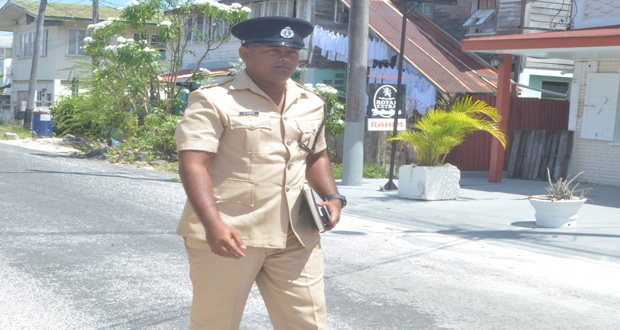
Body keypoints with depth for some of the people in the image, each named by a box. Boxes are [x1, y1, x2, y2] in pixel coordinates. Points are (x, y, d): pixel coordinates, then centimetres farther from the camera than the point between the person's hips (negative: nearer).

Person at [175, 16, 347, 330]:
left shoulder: (312, 104, 13)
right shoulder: (214, 101, -7)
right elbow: (192, 164, -15)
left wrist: (332, 196, 7)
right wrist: (213, 224, -27)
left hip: (295, 237, 5)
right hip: (229, 234, -5)